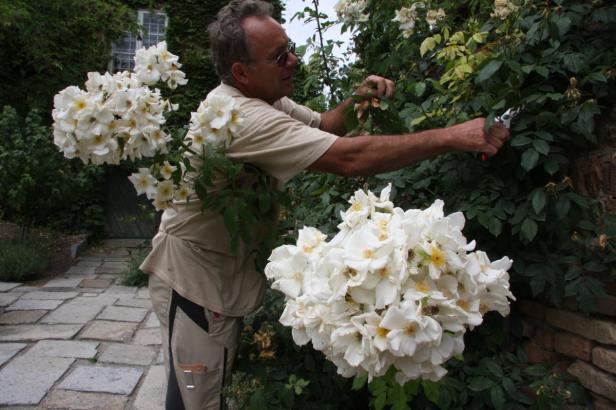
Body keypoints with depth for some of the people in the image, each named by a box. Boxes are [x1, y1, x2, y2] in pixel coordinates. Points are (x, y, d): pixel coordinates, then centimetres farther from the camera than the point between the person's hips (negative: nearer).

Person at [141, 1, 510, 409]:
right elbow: (350, 158, -36)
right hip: (193, 276, -9)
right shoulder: (242, 117, -30)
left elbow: (320, 124, 14)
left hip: (223, 270, 9)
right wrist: (453, 137, -30)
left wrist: (357, 101, -8)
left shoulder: (262, 99, 3)